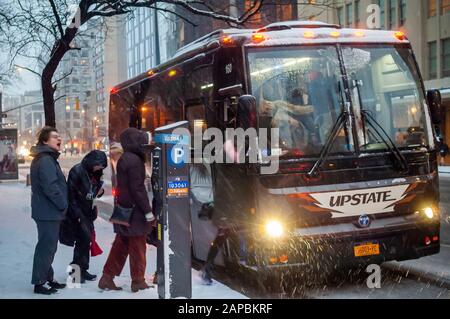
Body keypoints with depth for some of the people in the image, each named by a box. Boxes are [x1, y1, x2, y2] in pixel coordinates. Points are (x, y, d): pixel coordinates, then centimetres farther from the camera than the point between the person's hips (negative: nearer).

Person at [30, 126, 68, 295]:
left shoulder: (46, 158, 16)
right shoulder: (46, 160, -18)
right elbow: (51, 187, -25)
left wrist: (60, 205, 15)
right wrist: (63, 204, -15)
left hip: (46, 211, 11)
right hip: (49, 211, -11)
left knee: (48, 246, 18)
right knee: (46, 247, -4)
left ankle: (47, 278, 28)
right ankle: (39, 282, 2)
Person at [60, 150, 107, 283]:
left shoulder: (95, 173, 9)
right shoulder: (77, 171, -15)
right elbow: (71, 195, -17)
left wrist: (100, 191, -3)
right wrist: (77, 215, -19)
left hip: (88, 213, 8)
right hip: (77, 213, -8)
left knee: (86, 240, 10)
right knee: (83, 239, -10)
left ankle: (82, 270, 19)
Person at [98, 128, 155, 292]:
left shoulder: (124, 159, 13)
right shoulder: (134, 160, -16)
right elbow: (138, 188, -19)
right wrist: (147, 211, -15)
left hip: (124, 209, 9)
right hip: (135, 211, -9)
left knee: (121, 244, 14)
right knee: (137, 246, 1)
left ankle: (107, 278, 17)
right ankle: (138, 281, 10)